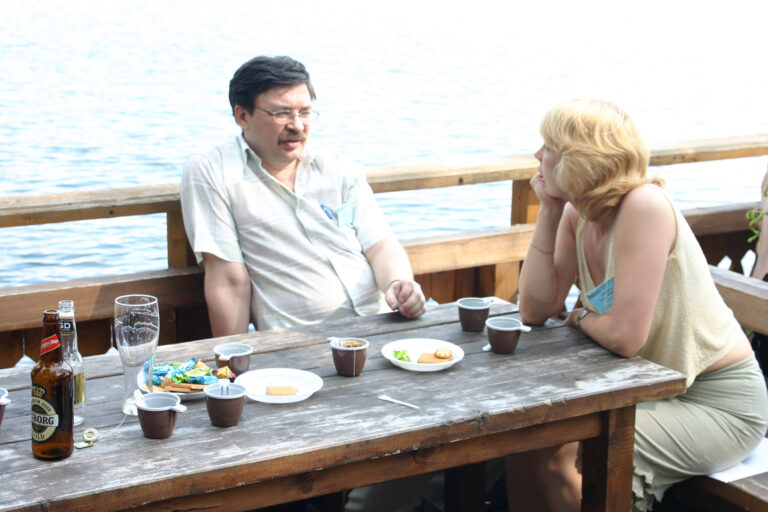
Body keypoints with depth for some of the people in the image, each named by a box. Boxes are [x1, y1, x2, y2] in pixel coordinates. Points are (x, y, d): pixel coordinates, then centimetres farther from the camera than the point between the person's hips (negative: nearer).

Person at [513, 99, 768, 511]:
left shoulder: (644, 206, -25)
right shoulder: (577, 215, 0)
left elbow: (623, 336, -29)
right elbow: (535, 310, -5)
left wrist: (581, 317, -7)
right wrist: (549, 213, -8)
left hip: (719, 403, -8)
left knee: (558, 457, -20)